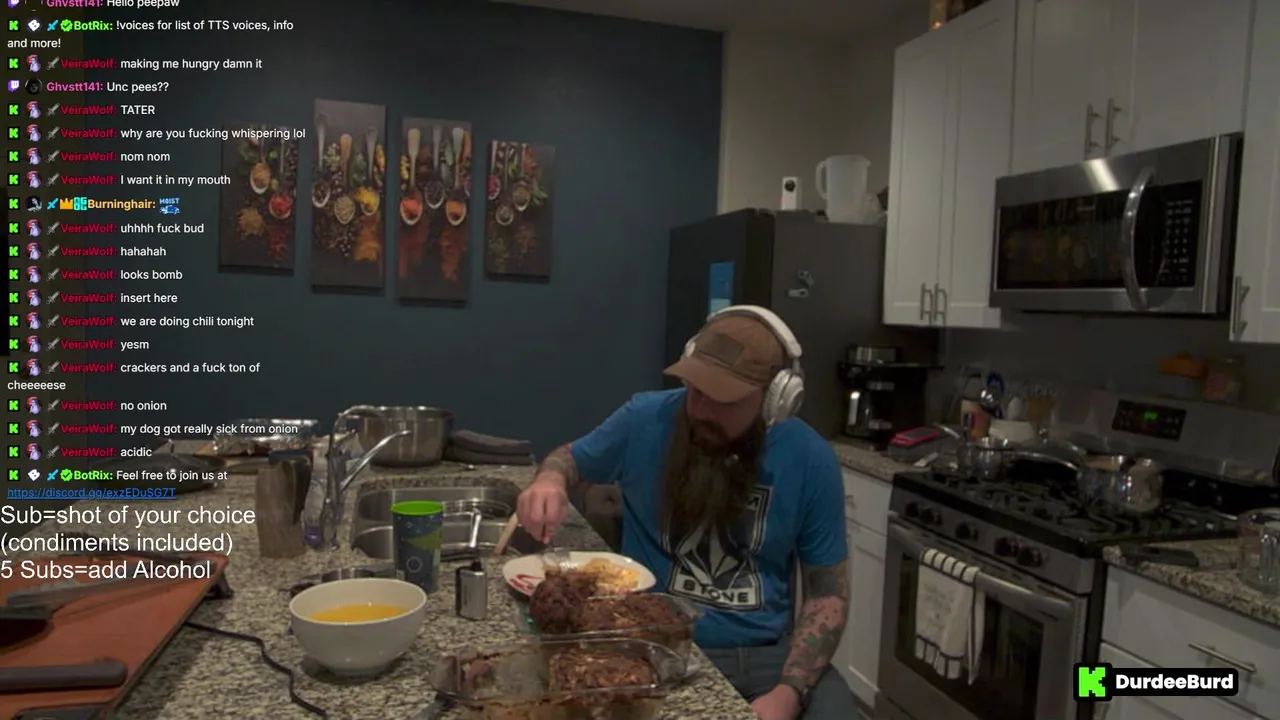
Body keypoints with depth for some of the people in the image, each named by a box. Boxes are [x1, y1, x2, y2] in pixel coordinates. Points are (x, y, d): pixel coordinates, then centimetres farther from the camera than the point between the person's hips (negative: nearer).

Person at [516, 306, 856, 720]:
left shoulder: (810, 460, -8)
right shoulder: (645, 421, -9)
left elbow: (828, 592, -1)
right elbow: (570, 459, 11)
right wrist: (550, 481, -14)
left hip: (768, 652, 1)